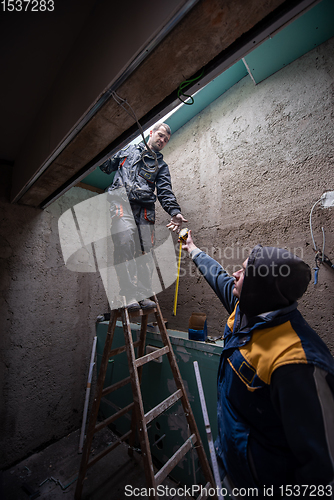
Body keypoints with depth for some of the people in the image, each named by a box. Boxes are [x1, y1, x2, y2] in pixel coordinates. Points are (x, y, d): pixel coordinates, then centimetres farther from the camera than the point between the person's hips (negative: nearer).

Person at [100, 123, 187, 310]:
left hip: (145, 207, 2)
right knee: (126, 240, -25)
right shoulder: (129, 149, 25)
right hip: (121, 200, -1)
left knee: (145, 250, -8)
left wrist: (175, 212, -10)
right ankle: (130, 294, -22)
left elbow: (166, 192, 8)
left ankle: (144, 294, 2)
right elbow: (107, 166, 29)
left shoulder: (161, 165, 24)